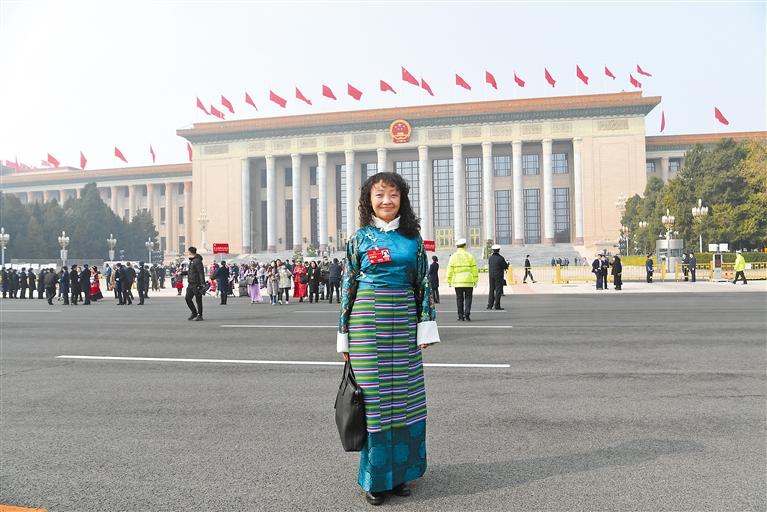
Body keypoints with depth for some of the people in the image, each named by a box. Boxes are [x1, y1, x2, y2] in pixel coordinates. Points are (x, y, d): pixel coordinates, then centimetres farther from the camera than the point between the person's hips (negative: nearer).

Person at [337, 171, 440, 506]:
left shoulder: (413, 238, 7)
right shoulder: (359, 239, 2)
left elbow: (423, 284, 7)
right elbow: (348, 287, 3)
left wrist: (426, 328, -1)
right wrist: (344, 337, 1)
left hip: (404, 324, 2)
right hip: (368, 323, -2)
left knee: (405, 396, 7)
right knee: (374, 396, 2)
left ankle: (400, 472, 25)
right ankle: (375, 478, 18)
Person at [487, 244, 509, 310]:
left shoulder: (490, 258, 5)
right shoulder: (500, 258, -12)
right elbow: (506, 266, -6)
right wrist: (507, 263, 15)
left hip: (491, 276, 6)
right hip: (498, 276, -5)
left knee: (491, 290, 11)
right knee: (498, 290, -1)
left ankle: (490, 305, 9)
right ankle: (497, 306, -2)